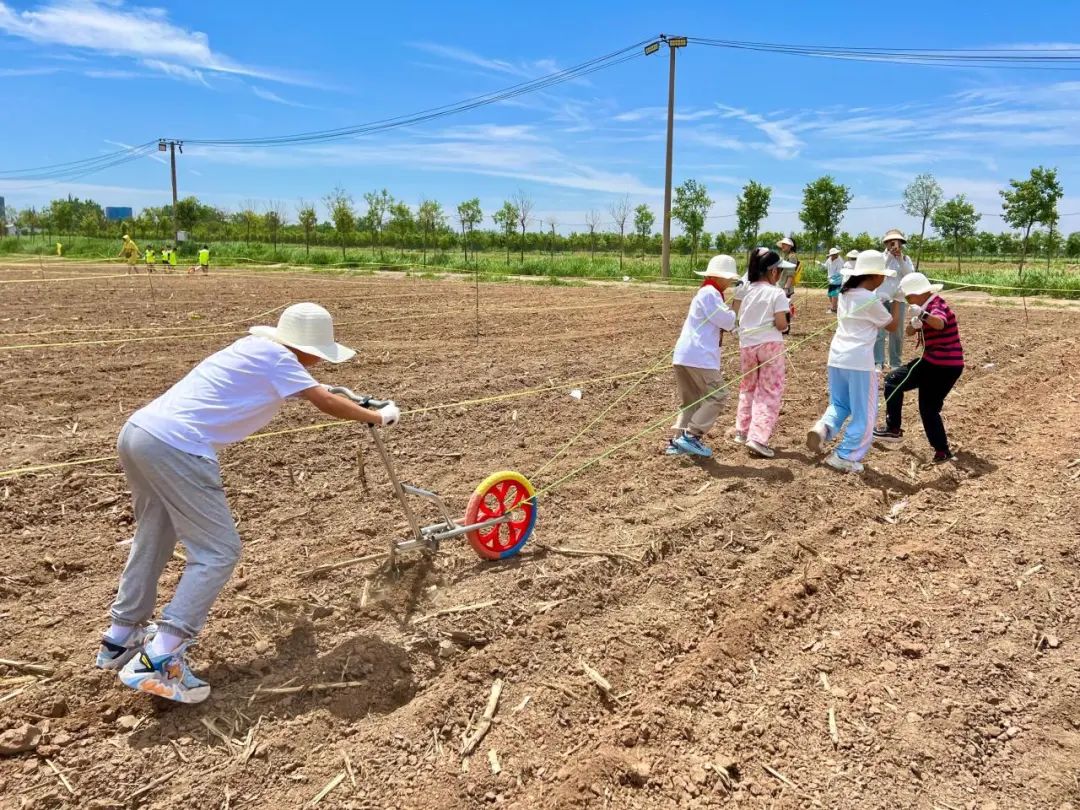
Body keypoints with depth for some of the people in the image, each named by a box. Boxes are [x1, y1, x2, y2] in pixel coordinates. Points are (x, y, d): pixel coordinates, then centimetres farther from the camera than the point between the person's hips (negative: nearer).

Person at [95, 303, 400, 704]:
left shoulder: (253, 347, 22)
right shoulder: (276, 357, -3)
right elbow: (327, 403, 0)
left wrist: (343, 398, 49)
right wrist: (377, 416, 14)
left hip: (137, 430, 10)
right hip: (176, 447, -10)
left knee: (154, 536, 26)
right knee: (218, 551, -2)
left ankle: (120, 638, 38)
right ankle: (156, 661, -5)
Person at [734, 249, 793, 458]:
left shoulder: (745, 291, 4)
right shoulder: (776, 293, -10)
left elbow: (738, 317, 8)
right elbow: (781, 325, -14)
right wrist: (787, 319, 7)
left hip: (746, 344, 5)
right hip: (769, 345, -5)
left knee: (748, 387, 22)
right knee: (770, 391, 1)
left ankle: (742, 431, 28)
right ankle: (758, 438, -10)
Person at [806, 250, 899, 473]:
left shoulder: (845, 294, 10)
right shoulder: (870, 300, -11)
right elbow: (891, 326, 3)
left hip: (837, 357, 7)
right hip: (859, 361, -7)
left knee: (839, 404, 21)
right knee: (864, 414, 7)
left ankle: (823, 428, -8)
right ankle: (845, 457, 9)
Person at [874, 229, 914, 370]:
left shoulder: (906, 259, 10)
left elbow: (910, 275, -4)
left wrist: (901, 258, -11)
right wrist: (889, 254, -15)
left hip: (899, 299, 3)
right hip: (881, 298, -3)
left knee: (897, 334, 7)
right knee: (879, 331, -11)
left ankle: (895, 364, 14)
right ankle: (878, 363, -12)